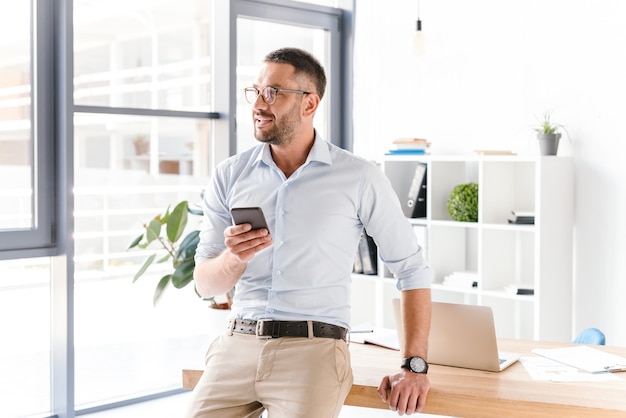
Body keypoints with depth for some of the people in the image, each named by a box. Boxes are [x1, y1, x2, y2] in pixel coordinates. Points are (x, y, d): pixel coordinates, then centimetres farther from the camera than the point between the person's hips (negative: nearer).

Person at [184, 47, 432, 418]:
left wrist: (415, 366, -2)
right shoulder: (230, 175, 6)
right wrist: (234, 258, -15)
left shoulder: (359, 178, -1)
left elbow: (412, 269, 4)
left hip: (314, 349, -3)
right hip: (238, 345, 3)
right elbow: (205, 283, 8)